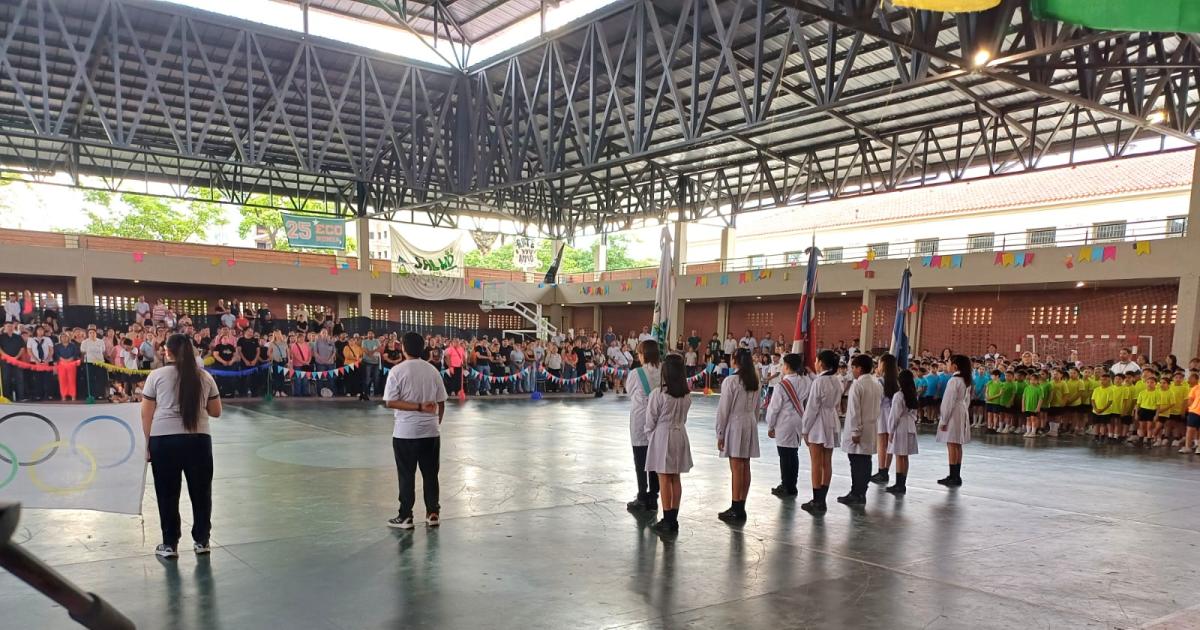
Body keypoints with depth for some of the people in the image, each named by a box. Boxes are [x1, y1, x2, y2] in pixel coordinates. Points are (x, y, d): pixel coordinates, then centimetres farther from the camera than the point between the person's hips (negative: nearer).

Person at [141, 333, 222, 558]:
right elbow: (216, 412, 12)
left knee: (167, 493, 9)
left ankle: (169, 544, 16)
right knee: (201, 491, 12)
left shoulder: (157, 375, 2)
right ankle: (201, 541, 20)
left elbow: (147, 414, 1)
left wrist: (148, 443, 9)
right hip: (198, 439, 2)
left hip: (163, 439, -1)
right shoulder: (205, 377, 8)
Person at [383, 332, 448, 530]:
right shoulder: (433, 370, 3)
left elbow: (390, 402, -14)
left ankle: (405, 517, 11)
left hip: (405, 432, -3)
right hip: (431, 431, 3)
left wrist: (419, 407, -15)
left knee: (406, 475, 5)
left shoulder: (397, 371, -8)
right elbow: (441, 403, 5)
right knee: (430, 474, 11)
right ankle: (433, 514, 15)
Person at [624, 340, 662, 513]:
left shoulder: (636, 374, -14)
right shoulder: (664, 373, -6)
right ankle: (653, 498, 19)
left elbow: (629, 390, 4)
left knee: (641, 462, 6)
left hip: (640, 423, -4)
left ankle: (642, 499, 13)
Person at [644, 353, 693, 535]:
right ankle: (674, 519, 19)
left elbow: (651, 419, -9)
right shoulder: (687, 395, -2)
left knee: (664, 479, 2)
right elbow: (684, 417, 7)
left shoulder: (658, 393, -18)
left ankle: (667, 521, 7)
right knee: (676, 479, 12)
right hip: (680, 434, 5)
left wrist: (648, 432, 9)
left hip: (662, 436, -5)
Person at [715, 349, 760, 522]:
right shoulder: (754, 382, 5)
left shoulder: (731, 381, -14)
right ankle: (741, 507, 18)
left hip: (734, 425, -6)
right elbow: (756, 408, 11)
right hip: (750, 425, 7)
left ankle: (736, 509, 2)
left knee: (736, 469, -3)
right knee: (745, 468, 10)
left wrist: (720, 433, -4)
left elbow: (724, 409, -11)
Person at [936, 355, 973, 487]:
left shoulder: (954, 380, -18)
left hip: (953, 415, -9)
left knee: (952, 445, -5)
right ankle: (956, 476, 18)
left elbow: (949, 401, -18)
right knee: (957, 446, 13)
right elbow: (967, 400, 15)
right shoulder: (966, 381, 10)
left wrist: (944, 420, -14)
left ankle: (953, 477, -4)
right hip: (962, 414, 9)